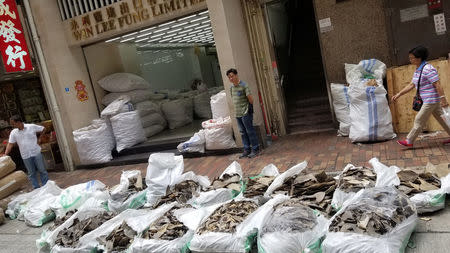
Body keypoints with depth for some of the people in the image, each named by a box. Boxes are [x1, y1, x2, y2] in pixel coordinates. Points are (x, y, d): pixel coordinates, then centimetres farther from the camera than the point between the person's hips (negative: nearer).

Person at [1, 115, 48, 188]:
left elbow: (43, 129, 5)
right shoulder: (13, 133, 3)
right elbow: (10, 144, 2)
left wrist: (40, 139, 1)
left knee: (42, 170, 4)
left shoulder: (32, 127, -5)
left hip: (36, 153, -2)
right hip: (26, 156, 3)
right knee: (31, 173, 8)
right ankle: (36, 189, 16)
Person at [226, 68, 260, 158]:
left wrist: (249, 107, 0)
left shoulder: (244, 86, -12)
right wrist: (237, 108, 13)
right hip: (237, 113, 7)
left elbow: (250, 98, -12)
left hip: (246, 113, -7)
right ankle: (247, 150, 21)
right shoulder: (232, 87, 11)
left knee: (250, 131, -1)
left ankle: (255, 149, 8)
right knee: (243, 132, 12)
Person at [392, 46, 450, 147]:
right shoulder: (418, 70, 10)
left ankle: (409, 141, 6)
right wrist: (399, 94, 11)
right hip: (428, 100, 10)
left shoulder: (428, 69, -20)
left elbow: (437, 84, -23)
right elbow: (411, 85, 14)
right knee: (440, 118, 17)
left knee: (419, 120, -2)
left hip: (431, 100, -10)